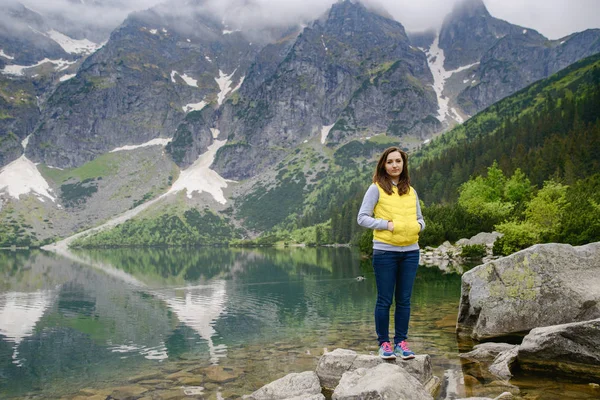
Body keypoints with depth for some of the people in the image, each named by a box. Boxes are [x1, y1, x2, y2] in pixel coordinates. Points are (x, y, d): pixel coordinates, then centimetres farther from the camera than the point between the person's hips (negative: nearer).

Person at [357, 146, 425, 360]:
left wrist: (418, 226, -4)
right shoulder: (376, 189, -1)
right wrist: (387, 225, -16)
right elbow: (362, 218, -7)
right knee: (384, 300, 3)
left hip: (410, 251, 5)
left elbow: (419, 218, 19)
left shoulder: (411, 191, 14)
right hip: (385, 251, -4)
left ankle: (401, 342, 19)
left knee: (404, 300, 9)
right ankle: (384, 343, 14)